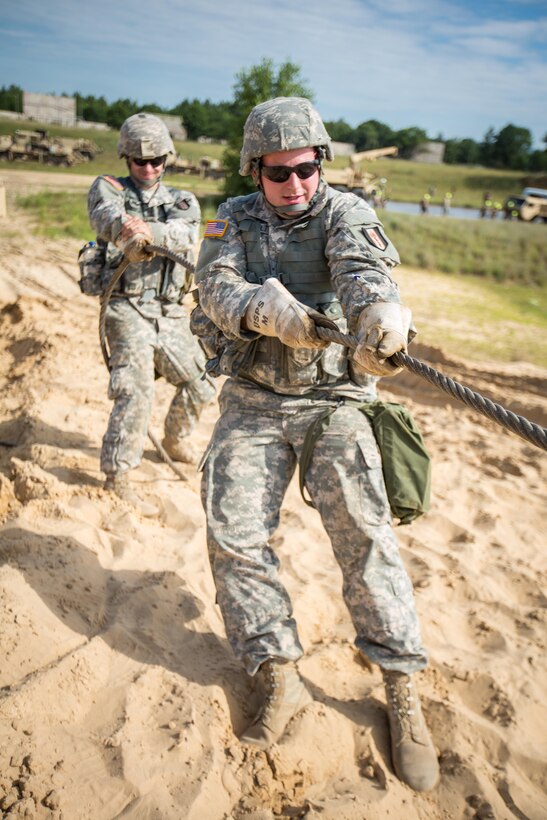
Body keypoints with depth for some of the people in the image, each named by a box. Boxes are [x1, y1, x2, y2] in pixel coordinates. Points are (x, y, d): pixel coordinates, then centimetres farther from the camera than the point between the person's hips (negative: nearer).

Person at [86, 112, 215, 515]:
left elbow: (185, 233, -14)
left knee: (200, 386, 13)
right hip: (129, 309, -4)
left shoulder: (182, 201, 11)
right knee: (136, 392, -18)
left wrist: (148, 231, -35)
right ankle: (118, 478, -9)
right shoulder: (107, 189, 4)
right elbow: (108, 216, -22)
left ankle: (176, 440, 40)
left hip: (171, 314, 5)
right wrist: (128, 229, -46)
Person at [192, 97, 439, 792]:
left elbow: (364, 268, -24)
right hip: (252, 402, 3)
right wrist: (273, 311, -34)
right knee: (234, 534, -7)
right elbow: (217, 289, -11)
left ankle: (402, 691, 0)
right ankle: (280, 677, 7)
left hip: (333, 401, -2)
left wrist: (380, 311, -49)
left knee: (363, 532, -13)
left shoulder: (346, 213, -2)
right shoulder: (234, 219, 6)